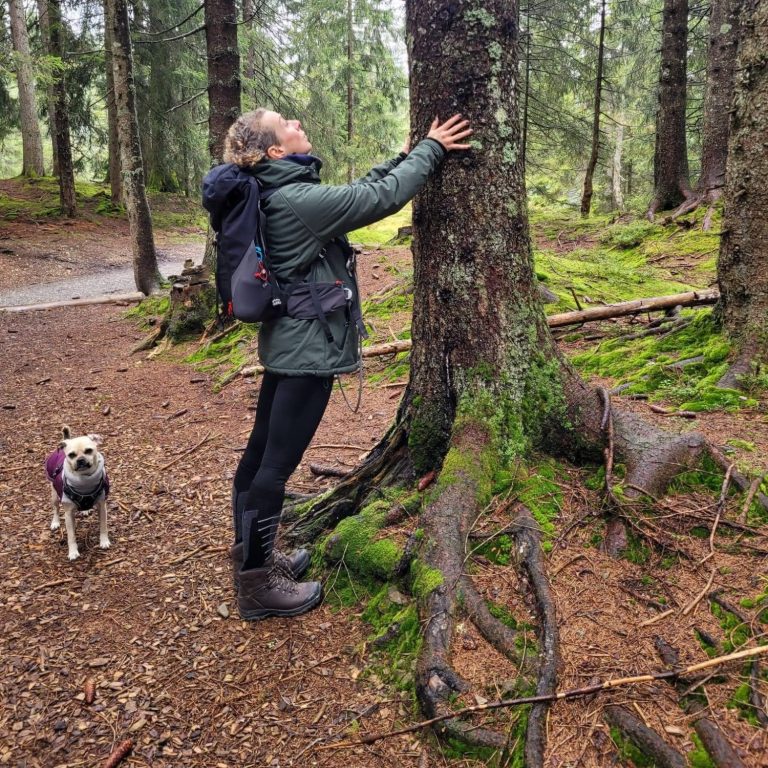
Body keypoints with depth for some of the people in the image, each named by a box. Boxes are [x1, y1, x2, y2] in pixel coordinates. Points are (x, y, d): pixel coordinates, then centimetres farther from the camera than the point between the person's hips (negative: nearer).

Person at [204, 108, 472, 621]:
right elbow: (381, 198, -15)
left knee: (261, 453, 16)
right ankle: (257, 585, 13)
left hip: (286, 342, 10)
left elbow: (360, 190, 18)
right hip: (308, 347, -10)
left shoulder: (278, 194, 9)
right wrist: (431, 150, -2)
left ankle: (253, 557, 33)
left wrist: (406, 156, 19)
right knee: (277, 465, -1)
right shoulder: (299, 201, -19)